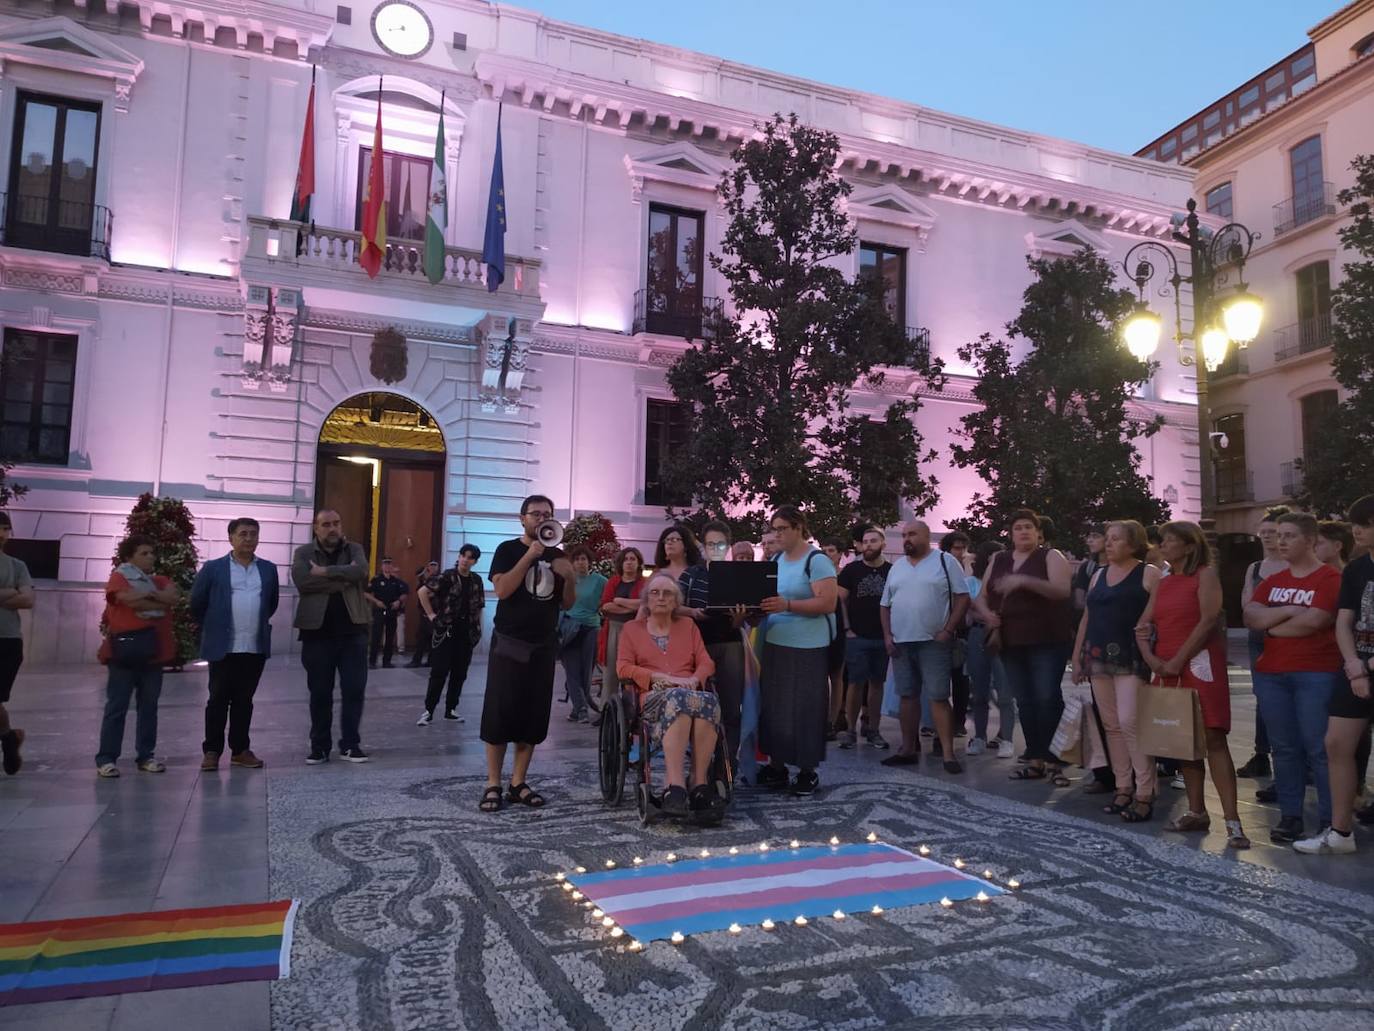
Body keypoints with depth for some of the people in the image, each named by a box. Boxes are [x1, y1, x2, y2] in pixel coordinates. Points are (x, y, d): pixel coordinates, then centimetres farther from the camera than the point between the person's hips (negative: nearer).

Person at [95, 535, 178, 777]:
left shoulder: (159, 580, 15)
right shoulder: (118, 578, 0)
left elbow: (174, 596, -5)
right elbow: (130, 600, -18)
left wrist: (147, 594, -16)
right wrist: (161, 604, -7)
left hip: (153, 653, 5)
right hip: (124, 652, -5)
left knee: (149, 707, 9)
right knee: (117, 707, -2)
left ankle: (145, 756, 17)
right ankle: (106, 758, 4)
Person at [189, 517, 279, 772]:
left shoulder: (268, 569, 8)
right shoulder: (213, 568, -1)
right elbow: (196, 604, 5)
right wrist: (213, 628, 10)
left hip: (256, 647, 3)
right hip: (223, 647, -2)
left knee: (244, 700, 10)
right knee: (218, 700, 4)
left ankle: (240, 750, 18)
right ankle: (211, 751, 13)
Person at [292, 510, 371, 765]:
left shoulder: (354, 549, 7)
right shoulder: (303, 552, 3)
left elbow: (360, 571, -16)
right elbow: (301, 580, -16)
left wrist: (325, 572, -16)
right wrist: (342, 579, -14)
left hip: (352, 631, 1)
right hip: (317, 632, -1)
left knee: (354, 689, 2)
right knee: (320, 693, 7)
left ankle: (350, 744, 12)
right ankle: (319, 747, 18)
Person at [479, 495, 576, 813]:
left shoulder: (557, 555, 11)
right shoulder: (508, 549, -1)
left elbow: (567, 603, 12)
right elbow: (501, 590, -17)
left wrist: (570, 577, -7)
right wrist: (530, 556, -21)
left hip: (543, 646, 4)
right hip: (509, 643, -4)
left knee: (533, 715, 5)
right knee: (500, 712, -5)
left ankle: (518, 784, 14)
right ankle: (493, 785, 3)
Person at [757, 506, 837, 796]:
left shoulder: (817, 560, -9)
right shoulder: (776, 560, 13)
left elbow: (828, 603, -18)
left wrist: (787, 605, -26)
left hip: (808, 647, -7)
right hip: (776, 643, 7)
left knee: (805, 708, -2)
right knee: (773, 705, 7)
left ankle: (808, 770, 9)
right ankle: (777, 765, 17)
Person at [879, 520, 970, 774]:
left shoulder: (945, 561, -2)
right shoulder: (896, 567, 13)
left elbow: (962, 597, -6)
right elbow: (885, 604, 16)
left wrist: (948, 631, -13)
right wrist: (887, 636, 4)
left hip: (933, 642, -5)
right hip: (901, 642, 5)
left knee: (938, 697, -6)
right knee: (907, 696, 10)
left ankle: (948, 753, -2)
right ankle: (908, 749, 18)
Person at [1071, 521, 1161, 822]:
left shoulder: (1149, 574, -2)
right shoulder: (1098, 576, 16)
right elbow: (1087, 618, 18)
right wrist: (1077, 658, 15)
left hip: (1131, 659, -6)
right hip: (1099, 658, 6)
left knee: (1129, 722, -13)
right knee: (1111, 726, 8)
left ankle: (1145, 794, -6)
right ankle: (1123, 789, 16)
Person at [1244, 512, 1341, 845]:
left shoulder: (1330, 579, -6)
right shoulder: (1272, 582, 14)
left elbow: (1313, 621, -18)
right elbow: (1250, 617, 2)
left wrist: (1272, 625, -3)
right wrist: (1289, 610, -11)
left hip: (1316, 674, -6)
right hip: (1271, 674, 6)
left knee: (1319, 749, -4)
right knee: (1285, 748, 9)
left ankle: (1332, 822, 4)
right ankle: (1290, 817, 15)